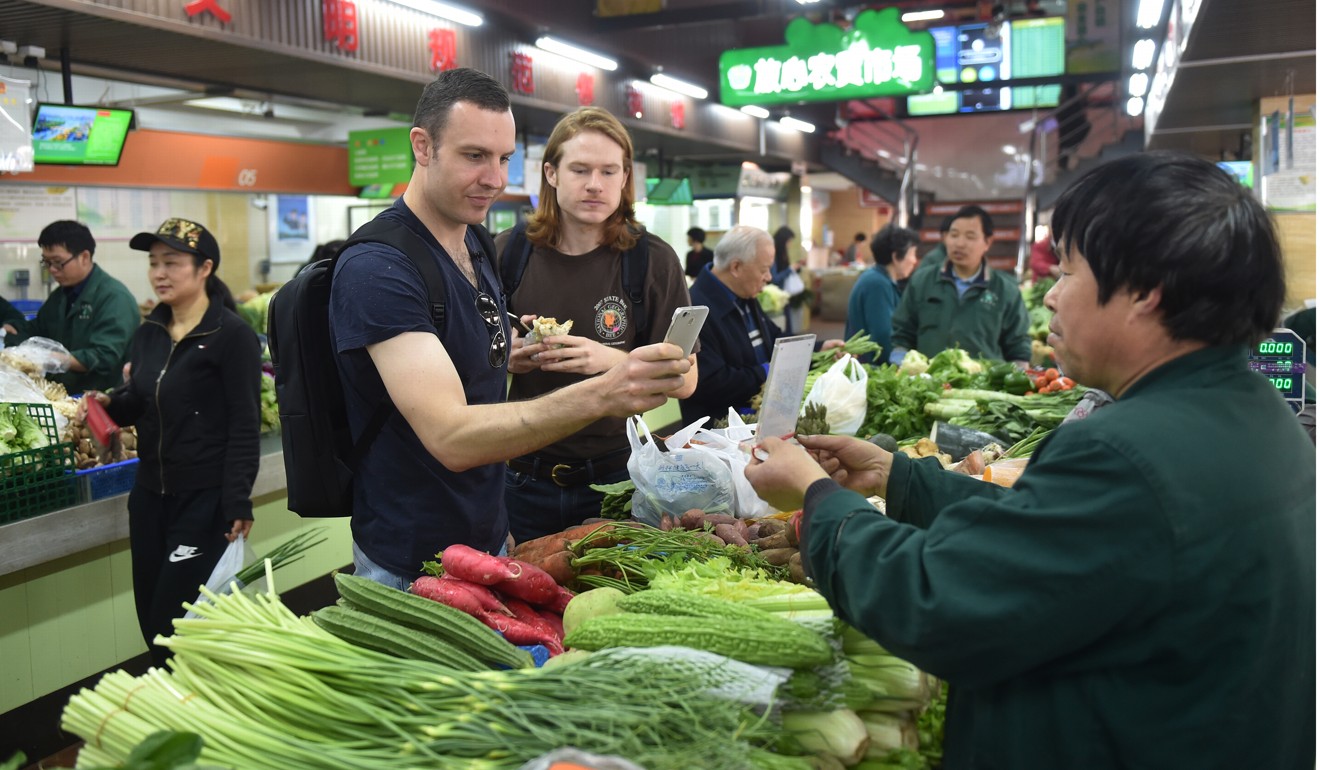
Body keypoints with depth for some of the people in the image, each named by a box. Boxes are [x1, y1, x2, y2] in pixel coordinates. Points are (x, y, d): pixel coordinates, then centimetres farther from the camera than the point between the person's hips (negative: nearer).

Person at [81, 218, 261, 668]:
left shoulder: (232, 336, -12)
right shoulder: (148, 334, 9)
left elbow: (244, 426, -14)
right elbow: (138, 404, 17)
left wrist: (238, 502, -18)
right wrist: (109, 404, -6)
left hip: (206, 499, -7)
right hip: (149, 495, 7)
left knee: (174, 619, -3)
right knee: (151, 614, 12)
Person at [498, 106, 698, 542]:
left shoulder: (652, 260, -6)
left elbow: (685, 380, -8)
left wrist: (612, 360, -24)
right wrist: (506, 360, -15)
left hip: (610, 478, -1)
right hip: (522, 479, 1)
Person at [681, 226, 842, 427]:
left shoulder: (744, 297, 13)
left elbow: (775, 340, 25)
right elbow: (708, 383, -27)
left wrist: (819, 348, 10)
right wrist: (764, 373, -18)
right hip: (720, 423, -10)